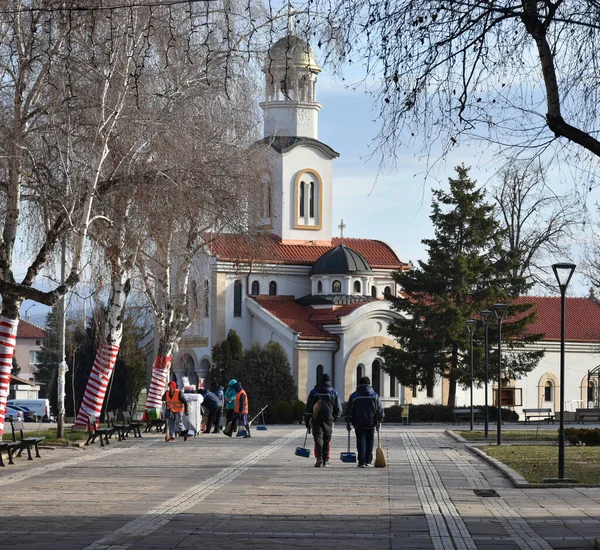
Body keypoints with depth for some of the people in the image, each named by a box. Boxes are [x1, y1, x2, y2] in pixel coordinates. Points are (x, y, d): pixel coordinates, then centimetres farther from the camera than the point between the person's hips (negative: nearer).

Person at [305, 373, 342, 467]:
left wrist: (307, 422, 5)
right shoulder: (334, 393, 7)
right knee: (327, 440, 11)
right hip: (328, 419, 1)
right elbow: (338, 409, 7)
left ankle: (319, 458, -20)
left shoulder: (314, 392, 4)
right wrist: (334, 418, 24)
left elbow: (308, 408, 2)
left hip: (316, 418, -1)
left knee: (318, 438, -2)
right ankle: (326, 460, 11)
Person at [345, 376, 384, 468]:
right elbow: (380, 409, 5)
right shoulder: (375, 396, 3)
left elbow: (349, 411, 1)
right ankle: (368, 461, 15)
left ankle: (362, 462, -6)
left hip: (359, 424, -1)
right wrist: (378, 422, 10)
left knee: (361, 442, 0)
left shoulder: (354, 396, 0)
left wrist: (348, 422, 7)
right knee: (369, 442, 12)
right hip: (371, 424, 1)